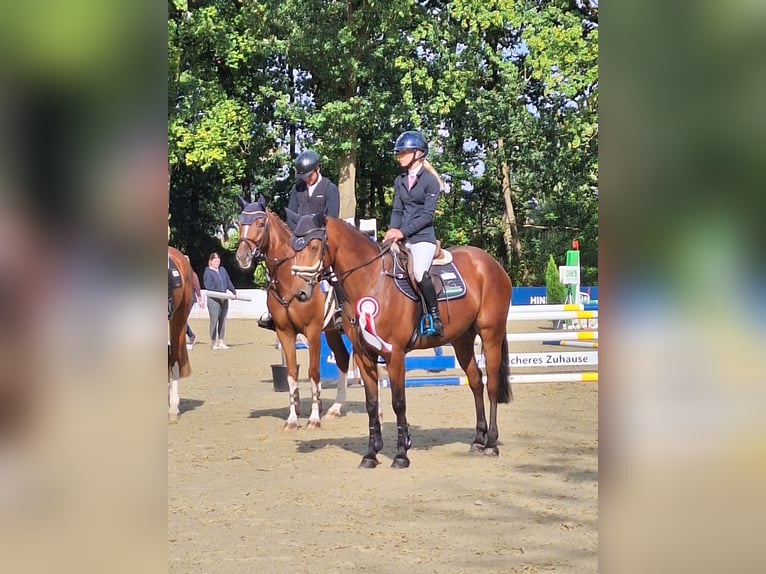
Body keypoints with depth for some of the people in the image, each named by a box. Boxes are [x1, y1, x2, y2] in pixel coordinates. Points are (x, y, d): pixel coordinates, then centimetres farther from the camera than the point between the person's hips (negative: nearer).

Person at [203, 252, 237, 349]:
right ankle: (214, 343, 1)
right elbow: (209, 287, -16)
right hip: (213, 300, -7)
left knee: (222, 321, 8)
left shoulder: (222, 270, 14)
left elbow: (228, 282, 21)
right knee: (214, 321, -4)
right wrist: (220, 293, -22)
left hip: (224, 300, 7)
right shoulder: (208, 272, -7)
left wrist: (234, 292, 19)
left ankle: (221, 342, 14)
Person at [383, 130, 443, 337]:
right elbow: (397, 210, 12)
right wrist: (393, 231, -8)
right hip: (402, 239, 7)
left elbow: (427, 214, -11)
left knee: (420, 272, -31)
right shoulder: (399, 181, 15)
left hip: (422, 237, -7)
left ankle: (435, 319, -22)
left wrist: (403, 232, -18)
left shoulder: (430, 180, -5)